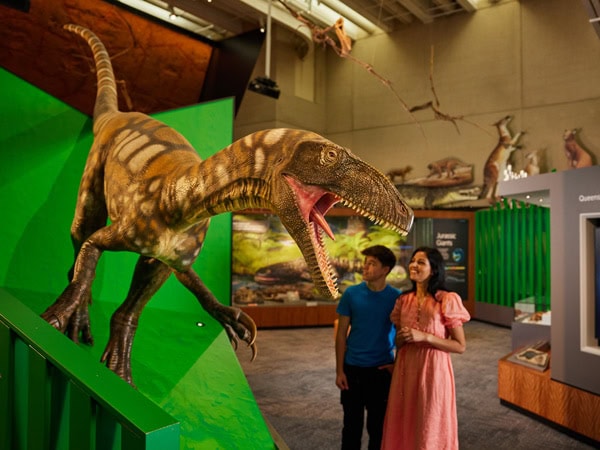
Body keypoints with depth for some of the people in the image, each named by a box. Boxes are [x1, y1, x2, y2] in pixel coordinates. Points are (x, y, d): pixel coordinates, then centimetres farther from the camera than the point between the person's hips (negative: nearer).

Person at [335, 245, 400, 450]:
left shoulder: (396, 297, -8)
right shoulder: (351, 293, -6)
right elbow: (341, 333, -2)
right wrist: (339, 370, -4)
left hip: (382, 370, 0)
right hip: (352, 368, 1)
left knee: (378, 425, 12)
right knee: (352, 424, 12)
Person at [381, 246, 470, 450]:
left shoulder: (447, 300, -10)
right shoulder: (404, 300, 6)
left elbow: (460, 346, -9)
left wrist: (424, 336, -19)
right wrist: (401, 338, -7)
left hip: (433, 369, -5)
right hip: (406, 369, 5)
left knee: (429, 429, 7)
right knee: (403, 427, 13)